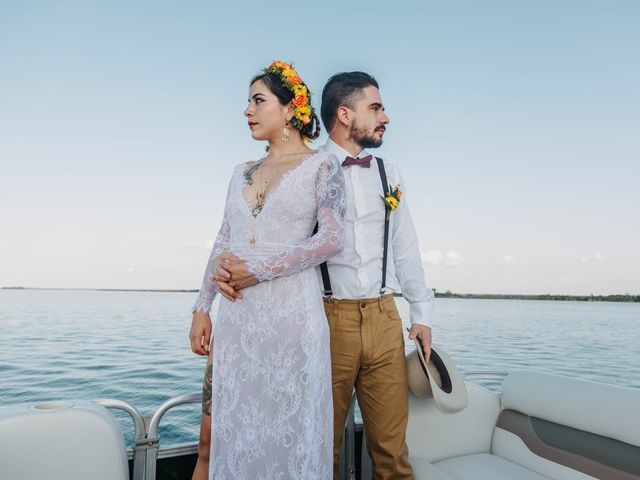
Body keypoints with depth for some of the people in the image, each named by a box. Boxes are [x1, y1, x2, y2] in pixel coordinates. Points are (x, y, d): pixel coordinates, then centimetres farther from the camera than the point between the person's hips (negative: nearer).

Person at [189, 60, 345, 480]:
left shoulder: (321, 166, 0)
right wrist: (202, 307, 7)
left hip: (292, 312, -5)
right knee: (238, 428, 11)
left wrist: (258, 270, -15)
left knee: (291, 427, 5)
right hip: (237, 317, 5)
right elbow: (224, 242, 15)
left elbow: (332, 239, -11)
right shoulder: (243, 172, 16)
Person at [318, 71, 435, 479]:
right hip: (327, 318, -3)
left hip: (384, 318, 4)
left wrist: (422, 314, 12)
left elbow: (406, 250, 15)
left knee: (390, 442, 9)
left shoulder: (389, 174, 13)